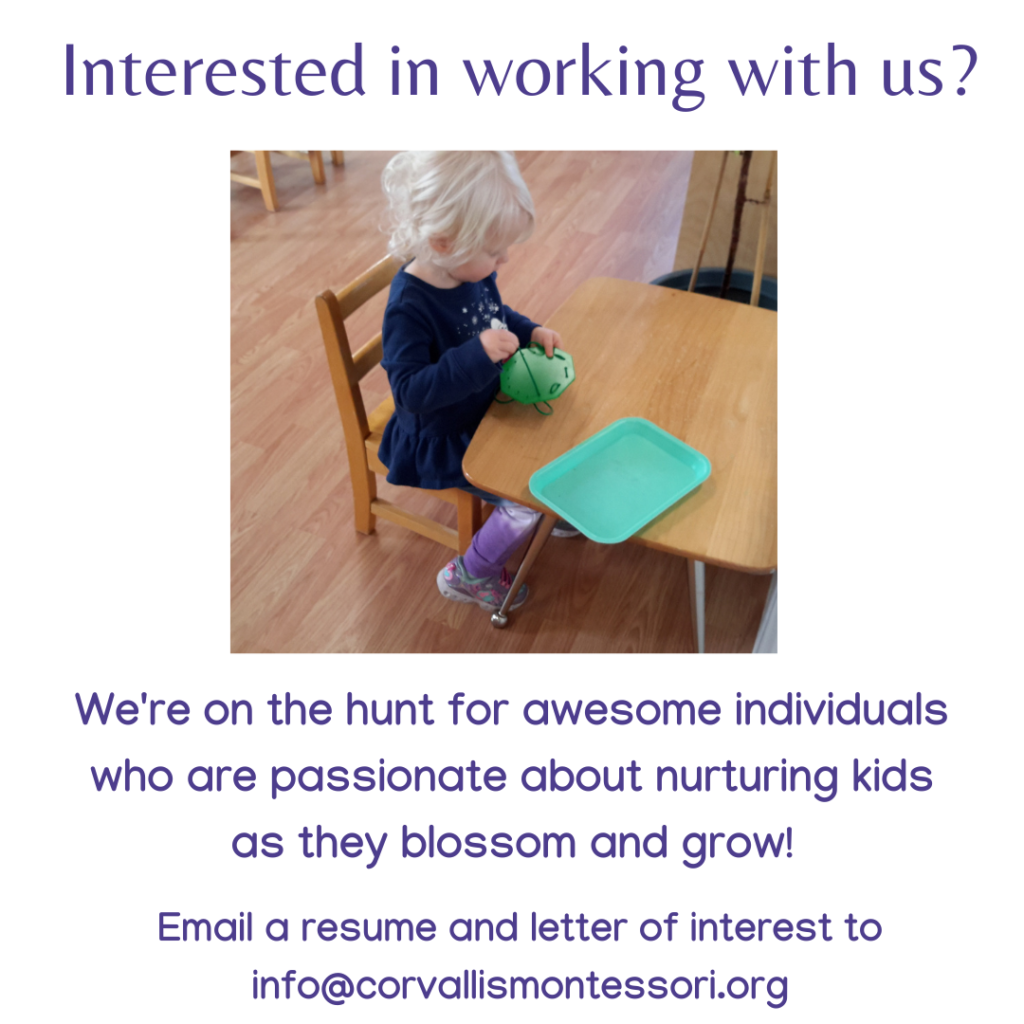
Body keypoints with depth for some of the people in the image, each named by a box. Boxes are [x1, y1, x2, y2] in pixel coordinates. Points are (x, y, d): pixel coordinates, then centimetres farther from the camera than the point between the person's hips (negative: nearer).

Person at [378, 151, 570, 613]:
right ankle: (467, 576, 12)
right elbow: (410, 392, -33)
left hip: (485, 407, 9)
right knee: (528, 503, -13)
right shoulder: (408, 309, -30)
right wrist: (478, 354, -41)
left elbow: (496, 314, 15)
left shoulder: (472, 273, -5)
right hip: (442, 441, -8)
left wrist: (529, 331, -4)